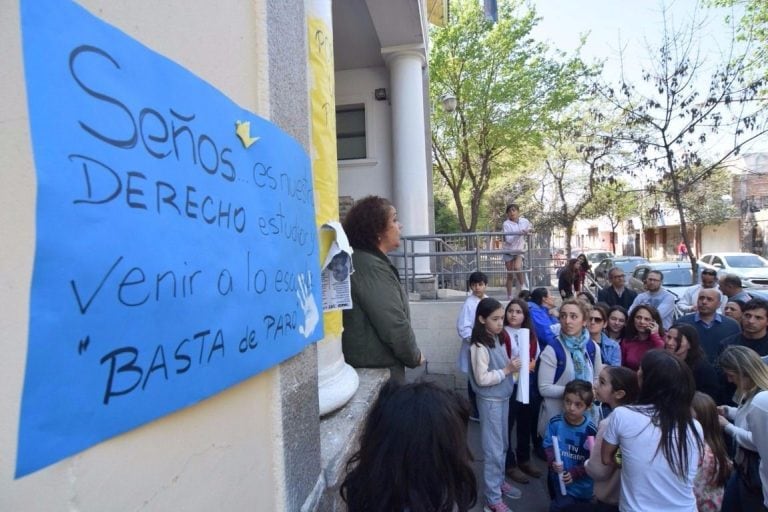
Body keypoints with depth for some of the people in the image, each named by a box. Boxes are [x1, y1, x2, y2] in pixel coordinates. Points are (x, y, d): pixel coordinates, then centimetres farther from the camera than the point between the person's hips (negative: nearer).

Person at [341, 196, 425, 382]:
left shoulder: (364, 261, 10)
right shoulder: (372, 267, -22)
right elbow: (394, 325, -26)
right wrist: (415, 356, -9)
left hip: (366, 364, 10)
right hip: (378, 370, -10)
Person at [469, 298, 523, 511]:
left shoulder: (499, 339, 3)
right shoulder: (479, 346, -21)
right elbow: (482, 379, -23)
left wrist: (514, 367, -4)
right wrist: (507, 370, -22)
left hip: (503, 397, 8)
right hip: (490, 401, -8)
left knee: (503, 445, 21)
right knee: (493, 449, 3)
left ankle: (499, 482, 40)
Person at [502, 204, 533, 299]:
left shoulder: (525, 221, -3)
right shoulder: (506, 224, -14)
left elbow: (530, 227, 21)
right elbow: (508, 239, -23)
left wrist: (529, 230, 0)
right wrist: (519, 233, -34)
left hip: (519, 250, 1)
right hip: (509, 251, -1)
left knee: (517, 267, -27)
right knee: (510, 275, 5)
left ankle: (523, 286, -4)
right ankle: (509, 297, 16)